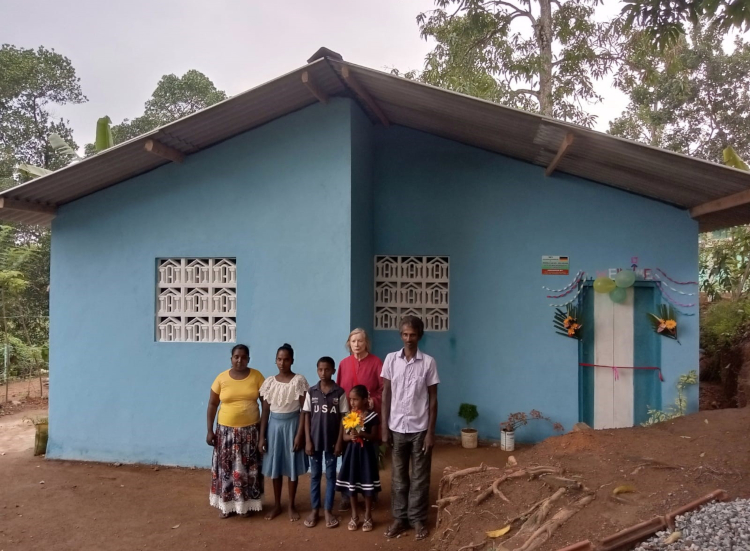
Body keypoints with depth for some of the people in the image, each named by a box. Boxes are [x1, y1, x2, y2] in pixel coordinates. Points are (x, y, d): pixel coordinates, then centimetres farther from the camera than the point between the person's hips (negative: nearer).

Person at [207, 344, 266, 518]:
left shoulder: (256, 376, -4)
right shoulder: (221, 378, -4)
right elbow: (212, 405, 1)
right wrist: (209, 430, -2)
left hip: (250, 430, 0)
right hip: (226, 429, 0)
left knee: (248, 468, 7)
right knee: (226, 467, 7)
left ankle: (247, 503, 23)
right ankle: (225, 504, 24)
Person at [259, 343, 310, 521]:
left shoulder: (299, 381, -9)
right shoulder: (269, 382, 1)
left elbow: (304, 410, -8)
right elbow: (265, 411, 4)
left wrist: (300, 434, -13)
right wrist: (262, 435, 1)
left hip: (292, 425, -3)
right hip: (274, 425, 3)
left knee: (292, 467, 6)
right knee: (275, 467, 11)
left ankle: (291, 506, 22)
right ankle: (277, 505, 26)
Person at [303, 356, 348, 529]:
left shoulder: (339, 392, -6)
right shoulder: (311, 392, -2)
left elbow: (343, 418, -4)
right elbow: (307, 417, 1)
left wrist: (340, 442, -7)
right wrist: (308, 441, -4)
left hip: (332, 441, -1)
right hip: (315, 440, 1)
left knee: (330, 475, 8)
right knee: (315, 475, 11)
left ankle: (328, 511, 19)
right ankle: (315, 510, 23)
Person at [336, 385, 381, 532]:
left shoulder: (372, 416, -10)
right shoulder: (348, 416, 1)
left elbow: (375, 437, -9)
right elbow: (344, 436, 2)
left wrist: (362, 434, -25)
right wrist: (351, 436, -19)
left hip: (366, 453, -3)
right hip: (352, 452, 3)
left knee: (367, 486, 4)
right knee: (351, 485, 9)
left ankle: (368, 517, 19)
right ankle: (354, 516, 25)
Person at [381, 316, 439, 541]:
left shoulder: (428, 362, -6)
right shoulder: (391, 359, -1)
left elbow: (433, 399, -3)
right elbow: (386, 394, 2)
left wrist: (430, 432, -6)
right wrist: (384, 427, -1)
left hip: (420, 429, -1)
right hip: (397, 428, 1)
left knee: (420, 477, 9)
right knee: (399, 476, 12)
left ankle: (418, 519, 23)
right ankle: (399, 518, 26)